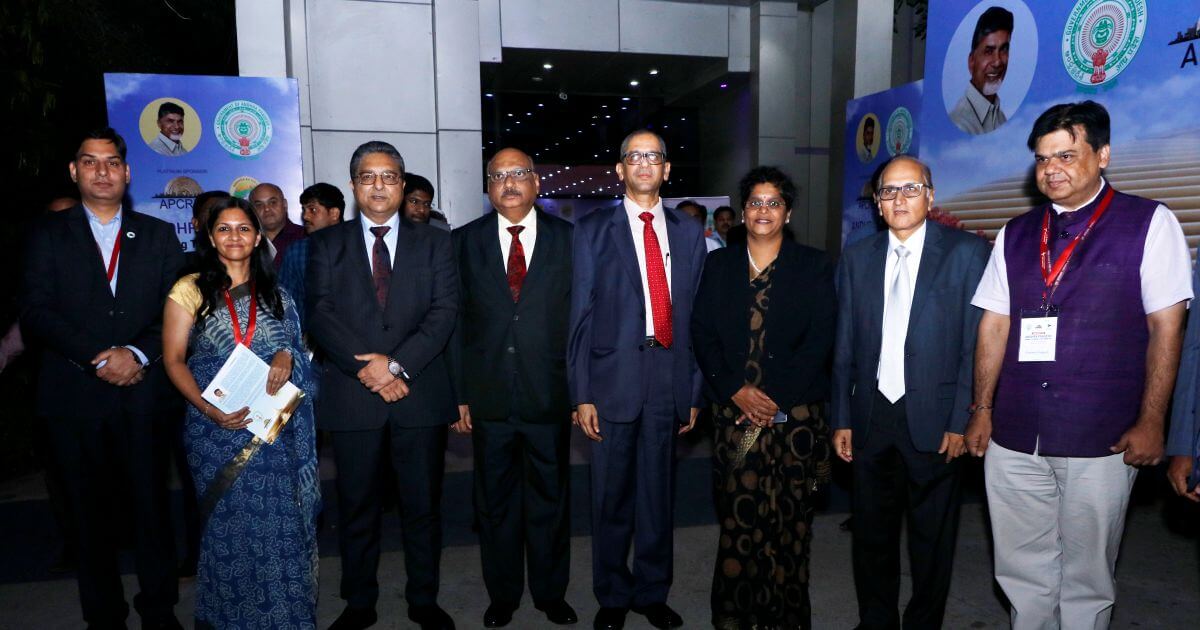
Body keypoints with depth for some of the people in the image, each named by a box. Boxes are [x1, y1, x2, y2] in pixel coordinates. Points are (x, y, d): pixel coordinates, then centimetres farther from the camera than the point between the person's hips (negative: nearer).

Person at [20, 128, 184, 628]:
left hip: (143, 393, 0)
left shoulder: (158, 234, 10)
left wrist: (138, 353, -13)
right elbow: (36, 312, -2)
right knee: (90, 511, 9)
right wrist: (98, 359, -14)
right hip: (75, 396, 0)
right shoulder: (48, 234, 8)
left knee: (152, 506, 3)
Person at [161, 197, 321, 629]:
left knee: (276, 520, 2)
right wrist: (208, 409, -16)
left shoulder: (275, 294, 10)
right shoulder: (191, 290, 1)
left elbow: (294, 344, 16)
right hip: (216, 428, -2)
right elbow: (173, 359, -2)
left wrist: (286, 355, -9)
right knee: (229, 523, 3)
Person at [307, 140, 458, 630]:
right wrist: (365, 368, -14)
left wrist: (398, 363, -14)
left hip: (420, 394, 0)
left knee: (423, 505, 9)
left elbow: (445, 311, -2)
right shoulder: (326, 244, 9)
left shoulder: (434, 242, 8)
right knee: (357, 507, 10)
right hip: (352, 395, 0)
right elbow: (320, 313, -2)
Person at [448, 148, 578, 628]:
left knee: (550, 498, 13)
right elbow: (456, 322, 1)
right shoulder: (465, 241, 4)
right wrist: (459, 394, -2)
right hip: (489, 398, 1)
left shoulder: (567, 238, 1)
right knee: (495, 502, 14)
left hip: (549, 395, -1)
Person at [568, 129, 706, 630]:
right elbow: (581, 315, -2)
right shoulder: (594, 229, 2)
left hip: (669, 377, 2)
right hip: (614, 377, -2)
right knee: (611, 495, 9)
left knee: (658, 493, 13)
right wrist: (582, 394, -7)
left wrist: (694, 391, 7)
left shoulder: (688, 233, 10)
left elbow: (696, 316, 10)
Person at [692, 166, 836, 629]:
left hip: (794, 414, -1)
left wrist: (774, 399, -10)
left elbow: (819, 340, -2)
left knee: (789, 521, 1)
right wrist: (737, 391, -8)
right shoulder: (719, 264, 12)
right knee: (736, 518, 0)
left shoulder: (813, 266, 6)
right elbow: (702, 333, 5)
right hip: (733, 412, 1)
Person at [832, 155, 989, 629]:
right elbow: (845, 347, 7)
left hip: (933, 419, -3)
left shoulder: (967, 252, -4)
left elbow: (976, 343, -6)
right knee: (871, 532, 15)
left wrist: (961, 421, -11)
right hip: (872, 416, 3)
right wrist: (842, 419, 5)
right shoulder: (856, 257, 7)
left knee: (932, 538, 12)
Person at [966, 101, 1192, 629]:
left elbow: (1166, 328, -4)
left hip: (1100, 442, -3)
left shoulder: (1150, 224, -1)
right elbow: (994, 327, 9)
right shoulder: (1016, 235, 9)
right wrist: (982, 411, 6)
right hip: (1013, 439, 3)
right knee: (1021, 573, 13)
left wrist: (1150, 423, -8)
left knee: (1086, 580, 10)